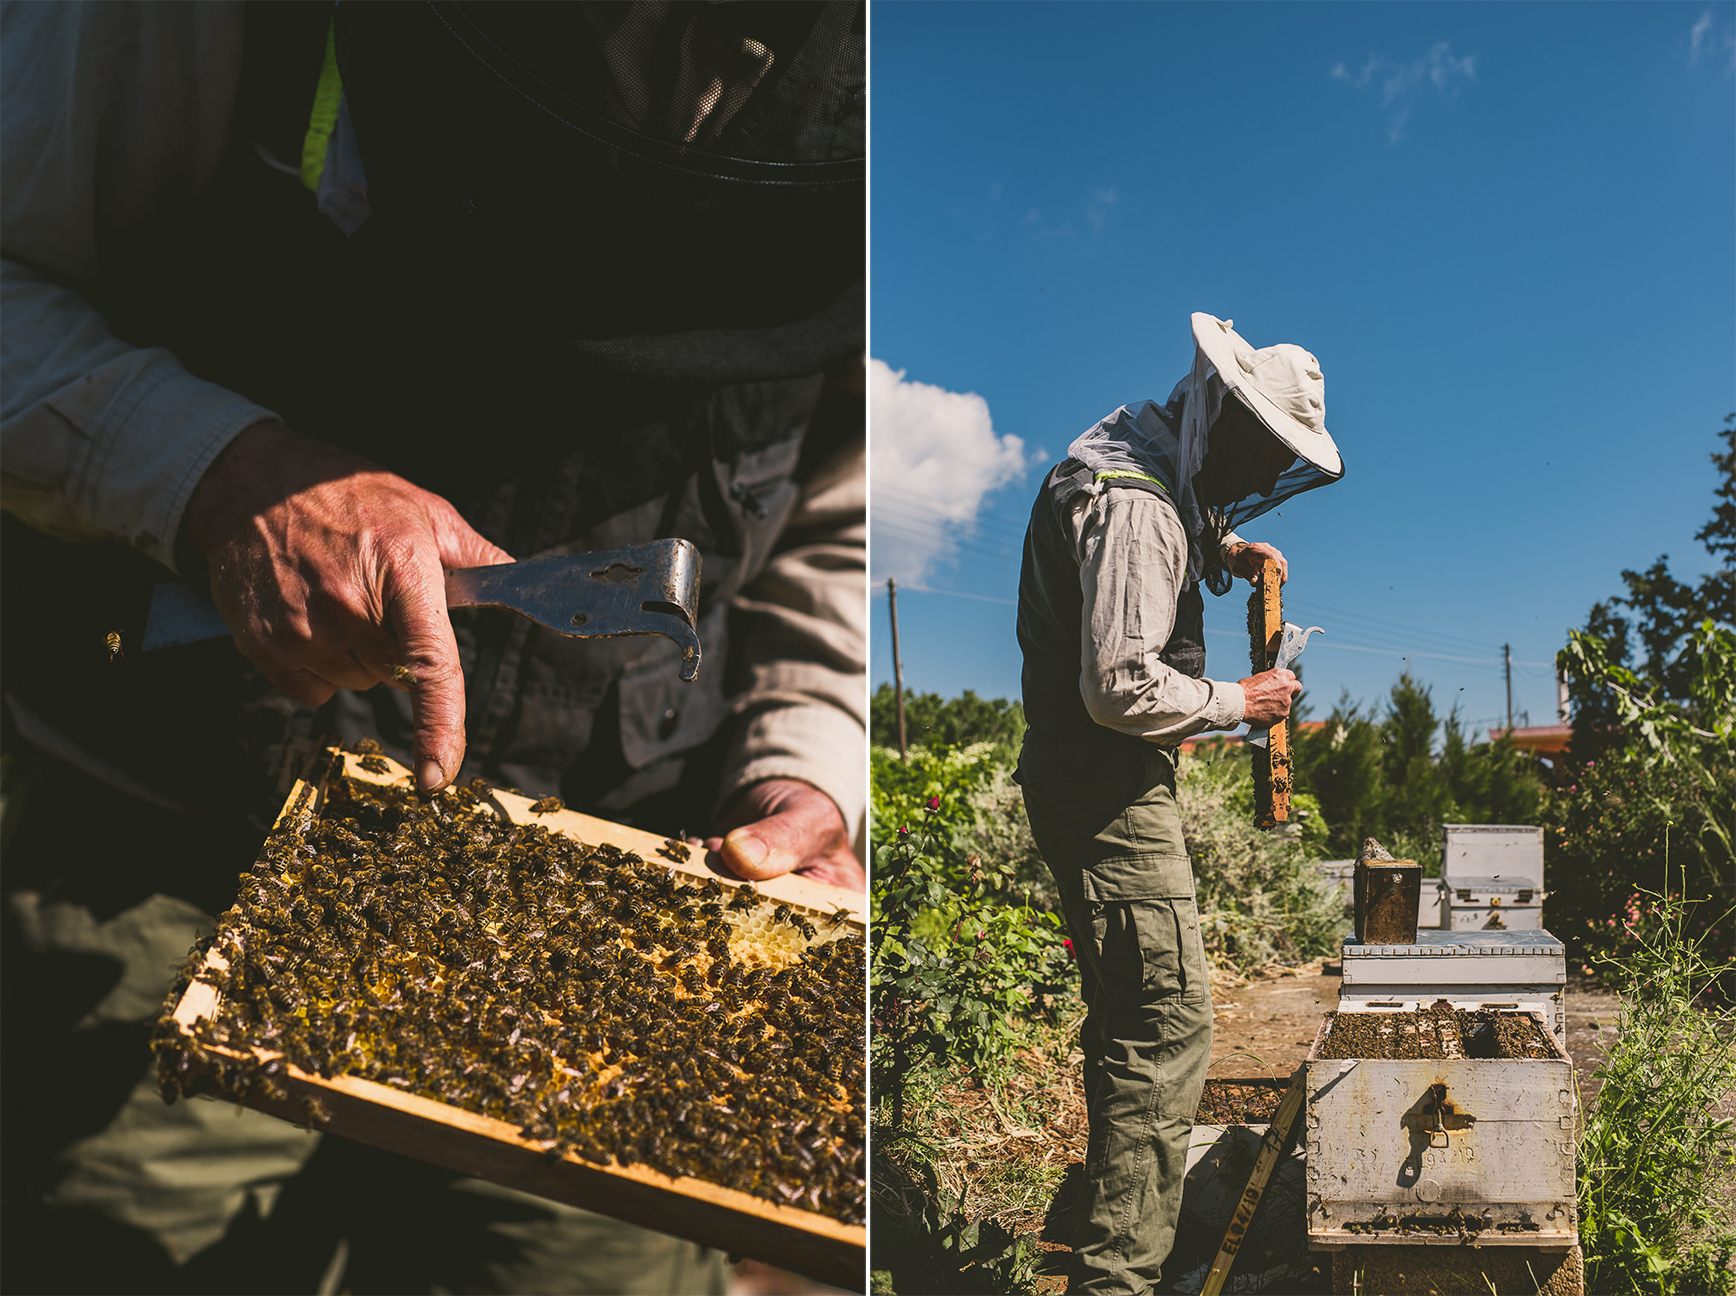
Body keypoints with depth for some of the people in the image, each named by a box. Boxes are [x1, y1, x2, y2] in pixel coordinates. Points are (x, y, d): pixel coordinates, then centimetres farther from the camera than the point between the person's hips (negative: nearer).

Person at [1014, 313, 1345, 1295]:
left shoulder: (1125, 460, 11)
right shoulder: (1134, 504, -22)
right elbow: (1122, 686, -28)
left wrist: (1220, 548, 16)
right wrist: (1236, 703, -14)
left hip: (1095, 784, 11)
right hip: (1108, 794, -11)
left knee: (1130, 1008, 24)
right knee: (1170, 1022, -10)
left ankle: (1129, 1165, 42)